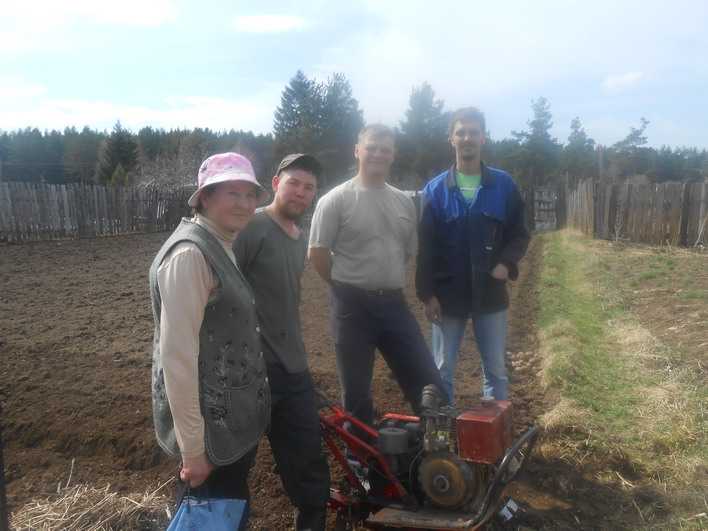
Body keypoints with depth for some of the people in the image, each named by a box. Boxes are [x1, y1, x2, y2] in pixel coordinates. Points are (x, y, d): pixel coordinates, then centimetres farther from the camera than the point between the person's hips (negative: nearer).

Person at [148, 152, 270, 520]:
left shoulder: (220, 246, 9)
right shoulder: (190, 254, -22)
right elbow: (177, 357, -26)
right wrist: (192, 449, -23)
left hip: (233, 418, 9)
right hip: (211, 426, -9)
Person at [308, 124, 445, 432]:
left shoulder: (404, 202, 9)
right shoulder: (336, 200, -7)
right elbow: (317, 254, -7)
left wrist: (388, 283, 14)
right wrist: (347, 288, 0)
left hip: (394, 304, 5)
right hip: (353, 306, -4)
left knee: (428, 383, 7)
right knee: (356, 393, 8)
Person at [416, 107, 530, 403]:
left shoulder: (504, 185, 0)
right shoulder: (435, 190, -1)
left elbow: (520, 233, 6)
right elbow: (425, 247, -2)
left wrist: (507, 263, -13)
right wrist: (427, 294, -7)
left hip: (491, 294, 1)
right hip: (448, 295, 0)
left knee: (496, 369, 13)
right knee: (442, 370, 10)